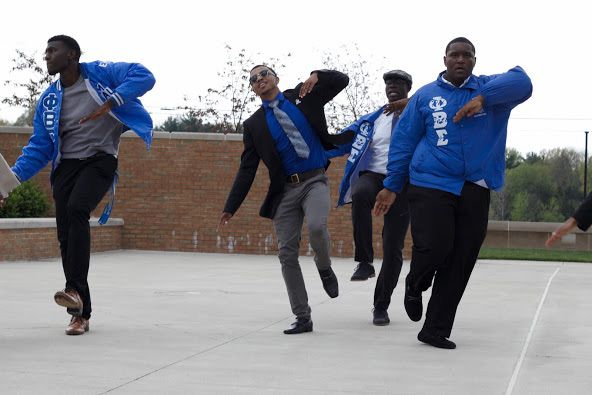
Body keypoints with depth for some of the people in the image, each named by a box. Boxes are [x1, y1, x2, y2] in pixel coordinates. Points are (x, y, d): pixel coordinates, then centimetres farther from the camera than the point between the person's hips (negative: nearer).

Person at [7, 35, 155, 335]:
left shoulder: (100, 73, -3)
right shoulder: (48, 100, 10)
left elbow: (144, 76, -13)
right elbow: (39, 148, 10)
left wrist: (110, 102, -25)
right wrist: (13, 176, -5)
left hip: (100, 160, -5)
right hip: (66, 166, 5)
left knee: (76, 209, -32)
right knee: (66, 237, -1)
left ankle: (75, 289, -34)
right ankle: (81, 313, 7)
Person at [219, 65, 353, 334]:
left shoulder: (303, 96, 7)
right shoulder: (254, 125, 9)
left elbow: (341, 80, 8)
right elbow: (247, 169, 7)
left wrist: (316, 76, -12)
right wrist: (231, 207, 0)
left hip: (314, 182, -2)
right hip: (285, 190, 3)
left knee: (316, 226, -31)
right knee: (287, 253, -2)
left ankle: (325, 269, 2)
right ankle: (302, 318, 8)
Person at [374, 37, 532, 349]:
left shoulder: (488, 89, 9)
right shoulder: (425, 96, 8)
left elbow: (521, 81, -10)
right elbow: (403, 141, 9)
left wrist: (483, 98, -21)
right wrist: (391, 186, 6)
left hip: (474, 190, 2)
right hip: (431, 185, -2)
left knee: (460, 262, 2)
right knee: (434, 247, -17)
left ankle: (436, 329, 13)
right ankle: (414, 288, 19)